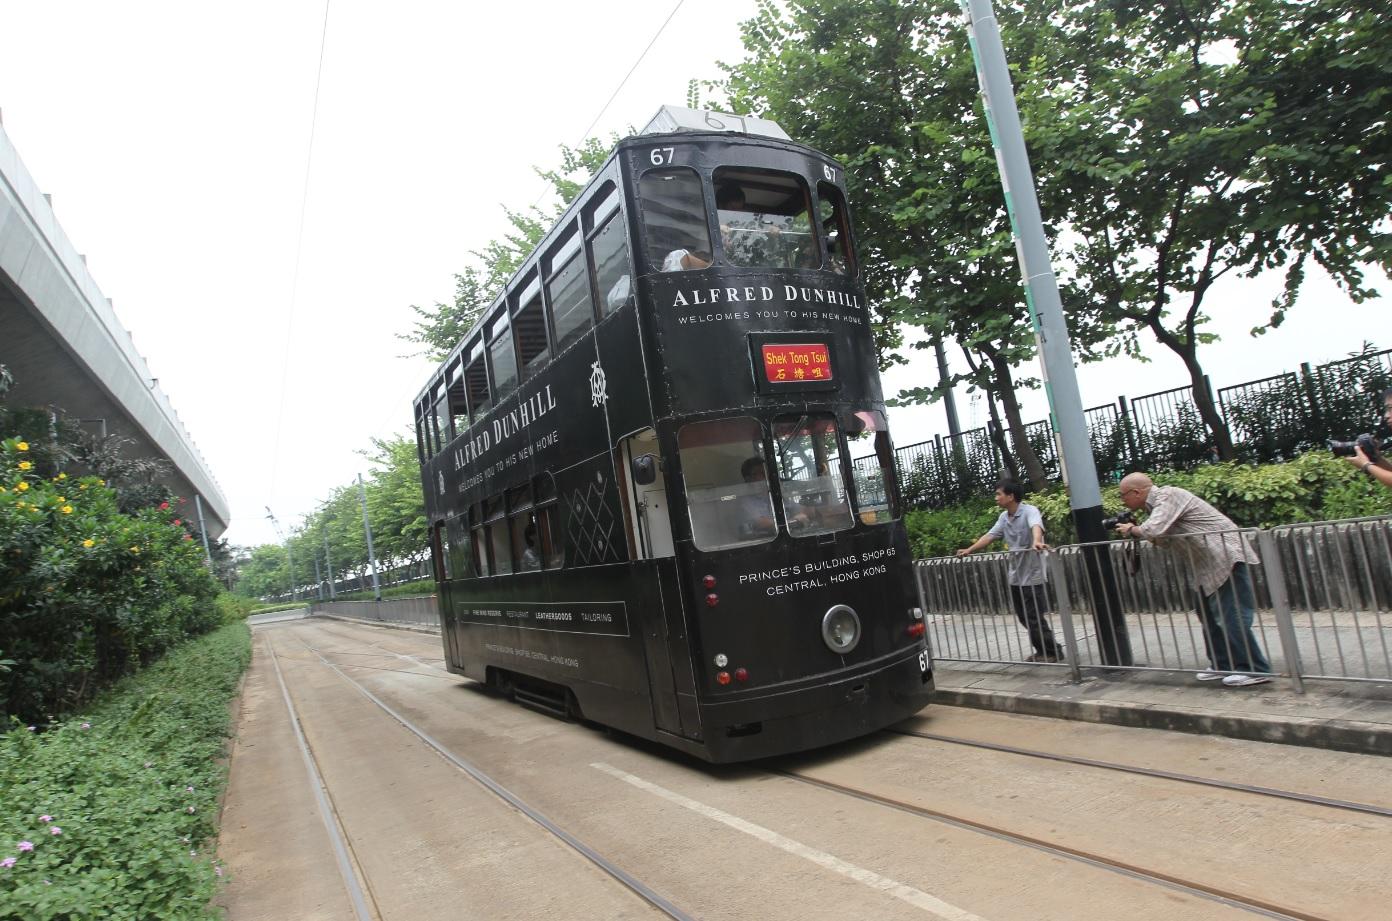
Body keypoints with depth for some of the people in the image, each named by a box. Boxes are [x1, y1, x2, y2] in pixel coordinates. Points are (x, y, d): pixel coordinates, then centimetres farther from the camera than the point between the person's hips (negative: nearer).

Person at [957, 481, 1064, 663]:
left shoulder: (1029, 511, -16)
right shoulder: (1004, 517, 8)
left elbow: (1036, 526, -36)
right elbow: (990, 535, 13)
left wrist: (1036, 542, -58)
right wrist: (969, 550, 7)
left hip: (1032, 575, -8)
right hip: (1015, 575, 8)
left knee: (1035, 618, -4)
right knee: (1025, 618, 11)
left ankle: (1054, 651, 10)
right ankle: (1042, 651, 23)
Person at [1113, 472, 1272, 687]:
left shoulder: (1167, 496, -18)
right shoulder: (1157, 503, 13)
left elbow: (1152, 530, -32)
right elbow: (1161, 537, 14)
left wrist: (1132, 529, -12)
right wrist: (1135, 531, 0)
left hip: (1227, 557, -11)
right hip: (1211, 564, 11)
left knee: (1232, 617, -8)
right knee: (1210, 615, 14)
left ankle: (1255, 670, -1)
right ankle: (1222, 665, 22)